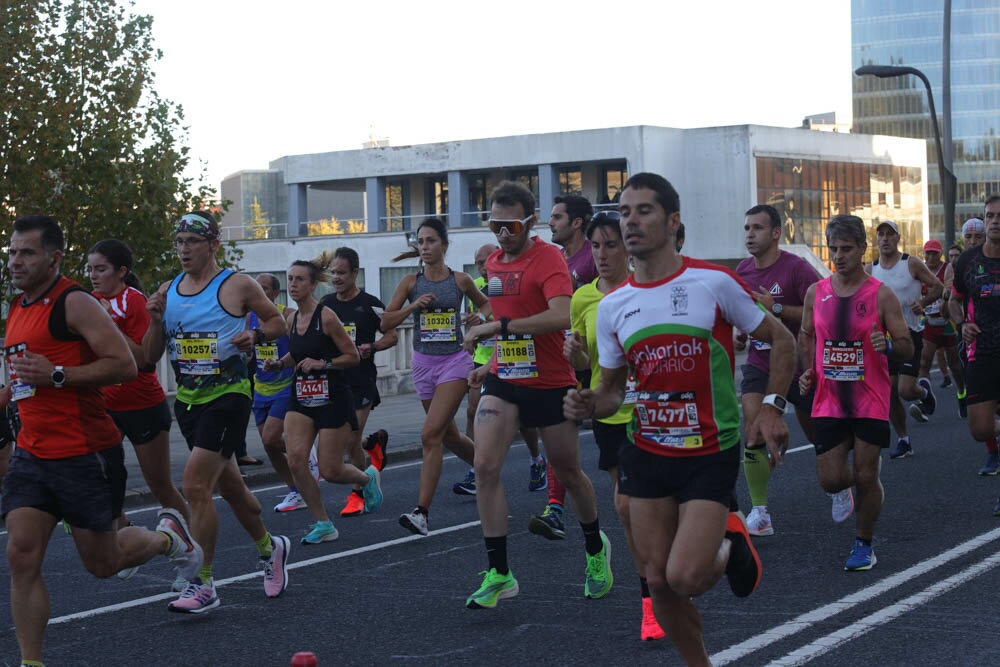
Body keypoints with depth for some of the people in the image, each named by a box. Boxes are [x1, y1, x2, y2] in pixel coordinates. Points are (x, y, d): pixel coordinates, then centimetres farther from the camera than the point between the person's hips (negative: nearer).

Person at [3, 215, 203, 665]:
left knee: (102, 563, 7)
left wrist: (56, 375, -23)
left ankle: (168, 537, 36)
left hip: (85, 455, -7)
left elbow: (125, 365, -20)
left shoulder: (75, 303, -12)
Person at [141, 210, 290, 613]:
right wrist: (156, 321, -9)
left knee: (195, 487, -15)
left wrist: (255, 335, -16)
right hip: (187, 399, 6)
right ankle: (269, 547, 41)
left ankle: (202, 586, -9)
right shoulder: (167, 291, 8)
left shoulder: (237, 286, -7)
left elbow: (278, 323, 4)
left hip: (228, 396, -6)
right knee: (228, 485, 18)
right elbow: (150, 356, 9)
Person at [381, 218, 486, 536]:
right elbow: (385, 322, -1)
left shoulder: (460, 280, -1)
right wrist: (413, 306, -15)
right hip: (424, 363, 4)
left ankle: (422, 512, -18)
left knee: (430, 435, -16)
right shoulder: (410, 282, 3)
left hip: (454, 361, -4)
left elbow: (485, 303, 18)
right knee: (449, 435, 16)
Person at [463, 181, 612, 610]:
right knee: (485, 465, -13)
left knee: (567, 473, 11)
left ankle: (596, 549, 40)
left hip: (551, 383, -5)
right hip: (504, 382, 5)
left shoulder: (548, 258, -16)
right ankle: (499, 574, -8)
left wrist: (498, 326, -33)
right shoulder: (493, 263, 8)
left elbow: (561, 316, -33)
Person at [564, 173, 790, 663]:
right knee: (659, 581, 5)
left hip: (711, 454, -4)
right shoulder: (612, 306, 4)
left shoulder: (713, 283, -8)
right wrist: (589, 404, -9)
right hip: (646, 454, 4)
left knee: (685, 578, -16)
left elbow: (780, 339, 2)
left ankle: (731, 546, 18)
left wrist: (772, 407, -10)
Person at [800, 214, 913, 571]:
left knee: (866, 477, -1)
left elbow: (907, 348, -4)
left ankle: (864, 545, 18)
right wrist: (807, 370, 5)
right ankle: (859, 479, 35)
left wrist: (888, 346, -25)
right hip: (829, 400, 3)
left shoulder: (881, 295, -7)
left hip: (870, 400, -3)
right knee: (830, 480, -1)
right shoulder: (816, 293, 3)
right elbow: (806, 335, 20)